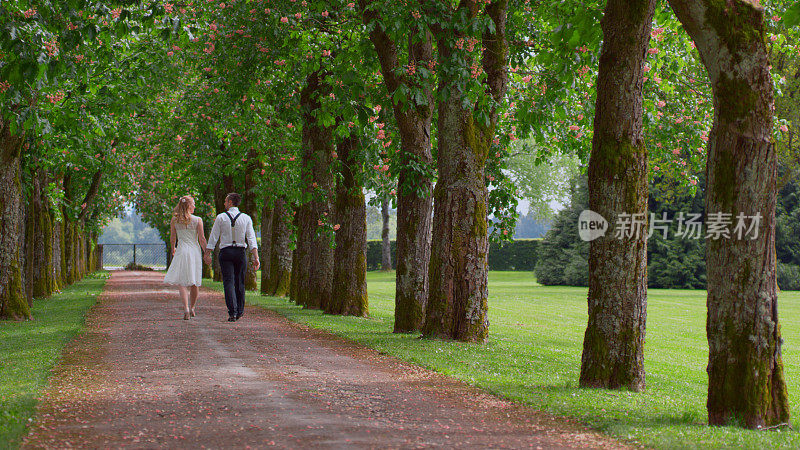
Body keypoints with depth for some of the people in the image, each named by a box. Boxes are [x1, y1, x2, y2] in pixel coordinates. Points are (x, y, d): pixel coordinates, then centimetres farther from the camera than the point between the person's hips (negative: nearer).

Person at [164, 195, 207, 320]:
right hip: (195, 251, 0)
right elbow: (202, 239, -4)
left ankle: (186, 308, -20)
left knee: (181, 282, -2)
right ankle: (192, 308, 22)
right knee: (194, 283, 13)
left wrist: (173, 249, 27)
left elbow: (172, 238, 9)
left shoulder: (174, 220, 2)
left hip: (181, 251, 0)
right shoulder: (197, 220, -3)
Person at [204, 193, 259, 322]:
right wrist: (256, 257, -8)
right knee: (240, 282, 13)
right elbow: (251, 239, -5)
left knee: (229, 282, -4)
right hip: (240, 252, 2)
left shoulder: (221, 218, -1)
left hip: (226, 252, -2)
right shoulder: (246, 218, 3)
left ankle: (232, 313, -15)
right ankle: (239, 312, 21)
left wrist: (207, 254, 5)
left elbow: (213, 238, -1)